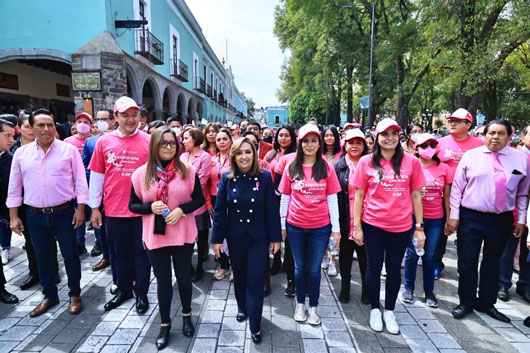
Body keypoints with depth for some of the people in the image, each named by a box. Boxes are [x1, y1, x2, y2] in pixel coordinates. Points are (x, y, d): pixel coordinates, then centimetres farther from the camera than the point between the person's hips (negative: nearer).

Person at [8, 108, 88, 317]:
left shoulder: (69, 150, -5)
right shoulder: (21, 153, 3)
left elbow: (80, 182, -4)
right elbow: (14, 187, 8)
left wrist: (80, 209, -8)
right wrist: (13, 216, 5)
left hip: (64, 213, -3)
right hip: (35, 215, 3)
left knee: (70, 255, 7)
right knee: (43, 257, 14)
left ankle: (74, 295, 23)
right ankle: (50, 296, 32)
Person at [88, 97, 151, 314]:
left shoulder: (148, 141, -5)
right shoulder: (104, 142, 1)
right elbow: (96, 176, 4)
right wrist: (94, 207, 5)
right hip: (114, 209, 2)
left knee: (141, 251, 10)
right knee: (121, 252, 17)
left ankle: (141, 293, 27)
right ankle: (124, 290, 36)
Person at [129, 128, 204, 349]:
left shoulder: (187, 170, -5)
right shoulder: (141, 173, -4)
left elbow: (199, 199, 0)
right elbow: (132, 205, 3)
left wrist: (181, 209, -17)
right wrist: (151, 207, -17)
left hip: (183, 235, 0)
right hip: (155, 237, 0)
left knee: (184, 277, 15)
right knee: (163, 280, 13)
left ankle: (187, 316, 41)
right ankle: (165, 324, 33)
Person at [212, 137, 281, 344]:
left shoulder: (264, 177, -9)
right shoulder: (227, 179, -5)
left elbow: (272, 210, -6)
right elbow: (219, 210, -2)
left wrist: (275, 237, -5)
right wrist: (217, 238, -3)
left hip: (258, 238, -2)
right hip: (235, 237, 2)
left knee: (255, 280, 0)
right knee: (239, 276, 19)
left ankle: (255, 326, 15)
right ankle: (242, 308, 45)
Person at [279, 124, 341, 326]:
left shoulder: (327, 168, -2)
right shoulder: (292, 168, 0)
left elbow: (332, 199, -1)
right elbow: (284, 198, 4)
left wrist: (336, 228, -3)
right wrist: (282, 225, 4)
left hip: (320, 226, -1)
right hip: (296, 226, 1)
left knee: (314, 268, 10)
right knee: (300, 267, 15)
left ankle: (314, 307, 28)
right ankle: (300, 304, 33)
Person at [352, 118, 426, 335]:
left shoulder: (411, 162, -2)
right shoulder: (367, 162, -4)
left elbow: (416, 196, 3)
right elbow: (359, 196, -1)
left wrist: (419, 227, 2)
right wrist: (357, 226, -4)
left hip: (402, 226, 1)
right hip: (373, 225, -1)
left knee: (394, 269, 15)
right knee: (374, 268, 12)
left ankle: (389, 311, 34)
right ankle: (375, 309, 33)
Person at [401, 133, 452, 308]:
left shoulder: (444, 168, 2)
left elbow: (447, 196, 7)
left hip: (435, 218, 2)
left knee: (429, 255, 9)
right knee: (412, 253, 5)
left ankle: (429, 291, 26)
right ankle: (408, 288, 23)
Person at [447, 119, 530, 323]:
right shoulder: (471, 156, -2)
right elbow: (457, 188, -2)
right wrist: (453, 216, -5)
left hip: (502, 220, 2)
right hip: (471, 218, -2)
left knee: (492, 263, 15)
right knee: (467, 263, 4)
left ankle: (486, 303, 32)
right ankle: (466, 302, 21)